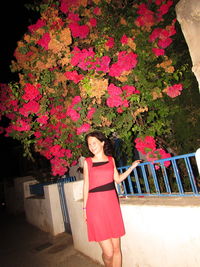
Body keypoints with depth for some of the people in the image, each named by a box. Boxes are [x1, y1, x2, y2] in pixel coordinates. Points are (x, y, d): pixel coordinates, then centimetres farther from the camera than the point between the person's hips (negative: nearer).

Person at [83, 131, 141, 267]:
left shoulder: (111, 159, 10)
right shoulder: (87, 162, 2)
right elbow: (86, 185, 5)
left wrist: (132, 167, 13)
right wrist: (85, 207, 6)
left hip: (112, 203, 3)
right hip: (95, 205, -3)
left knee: (116, 247, 8)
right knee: (108, 252, -3)